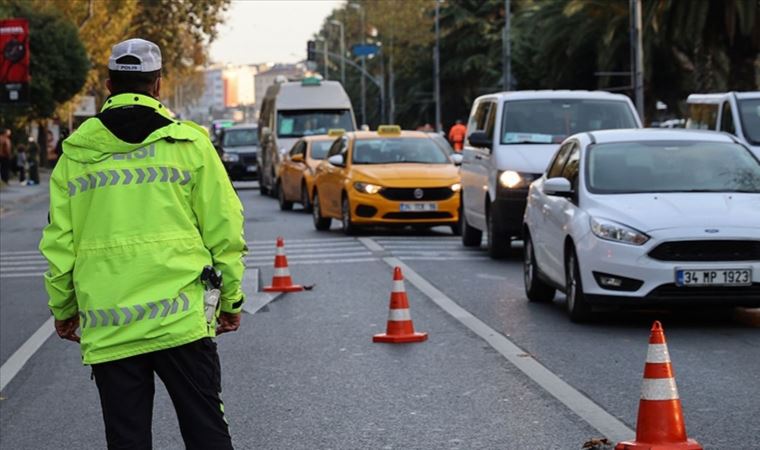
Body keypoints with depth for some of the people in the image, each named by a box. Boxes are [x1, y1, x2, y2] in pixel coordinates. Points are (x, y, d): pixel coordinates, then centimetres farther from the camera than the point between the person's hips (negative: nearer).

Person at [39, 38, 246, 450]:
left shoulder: (76, 153, 5)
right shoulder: (189, 143, 0)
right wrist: (231, 300, 11)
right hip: (181, 318, -1)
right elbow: (223, 230, 0)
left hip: (106, 328, 2)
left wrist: (63, 310, 19)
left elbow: (59, 243, 7)